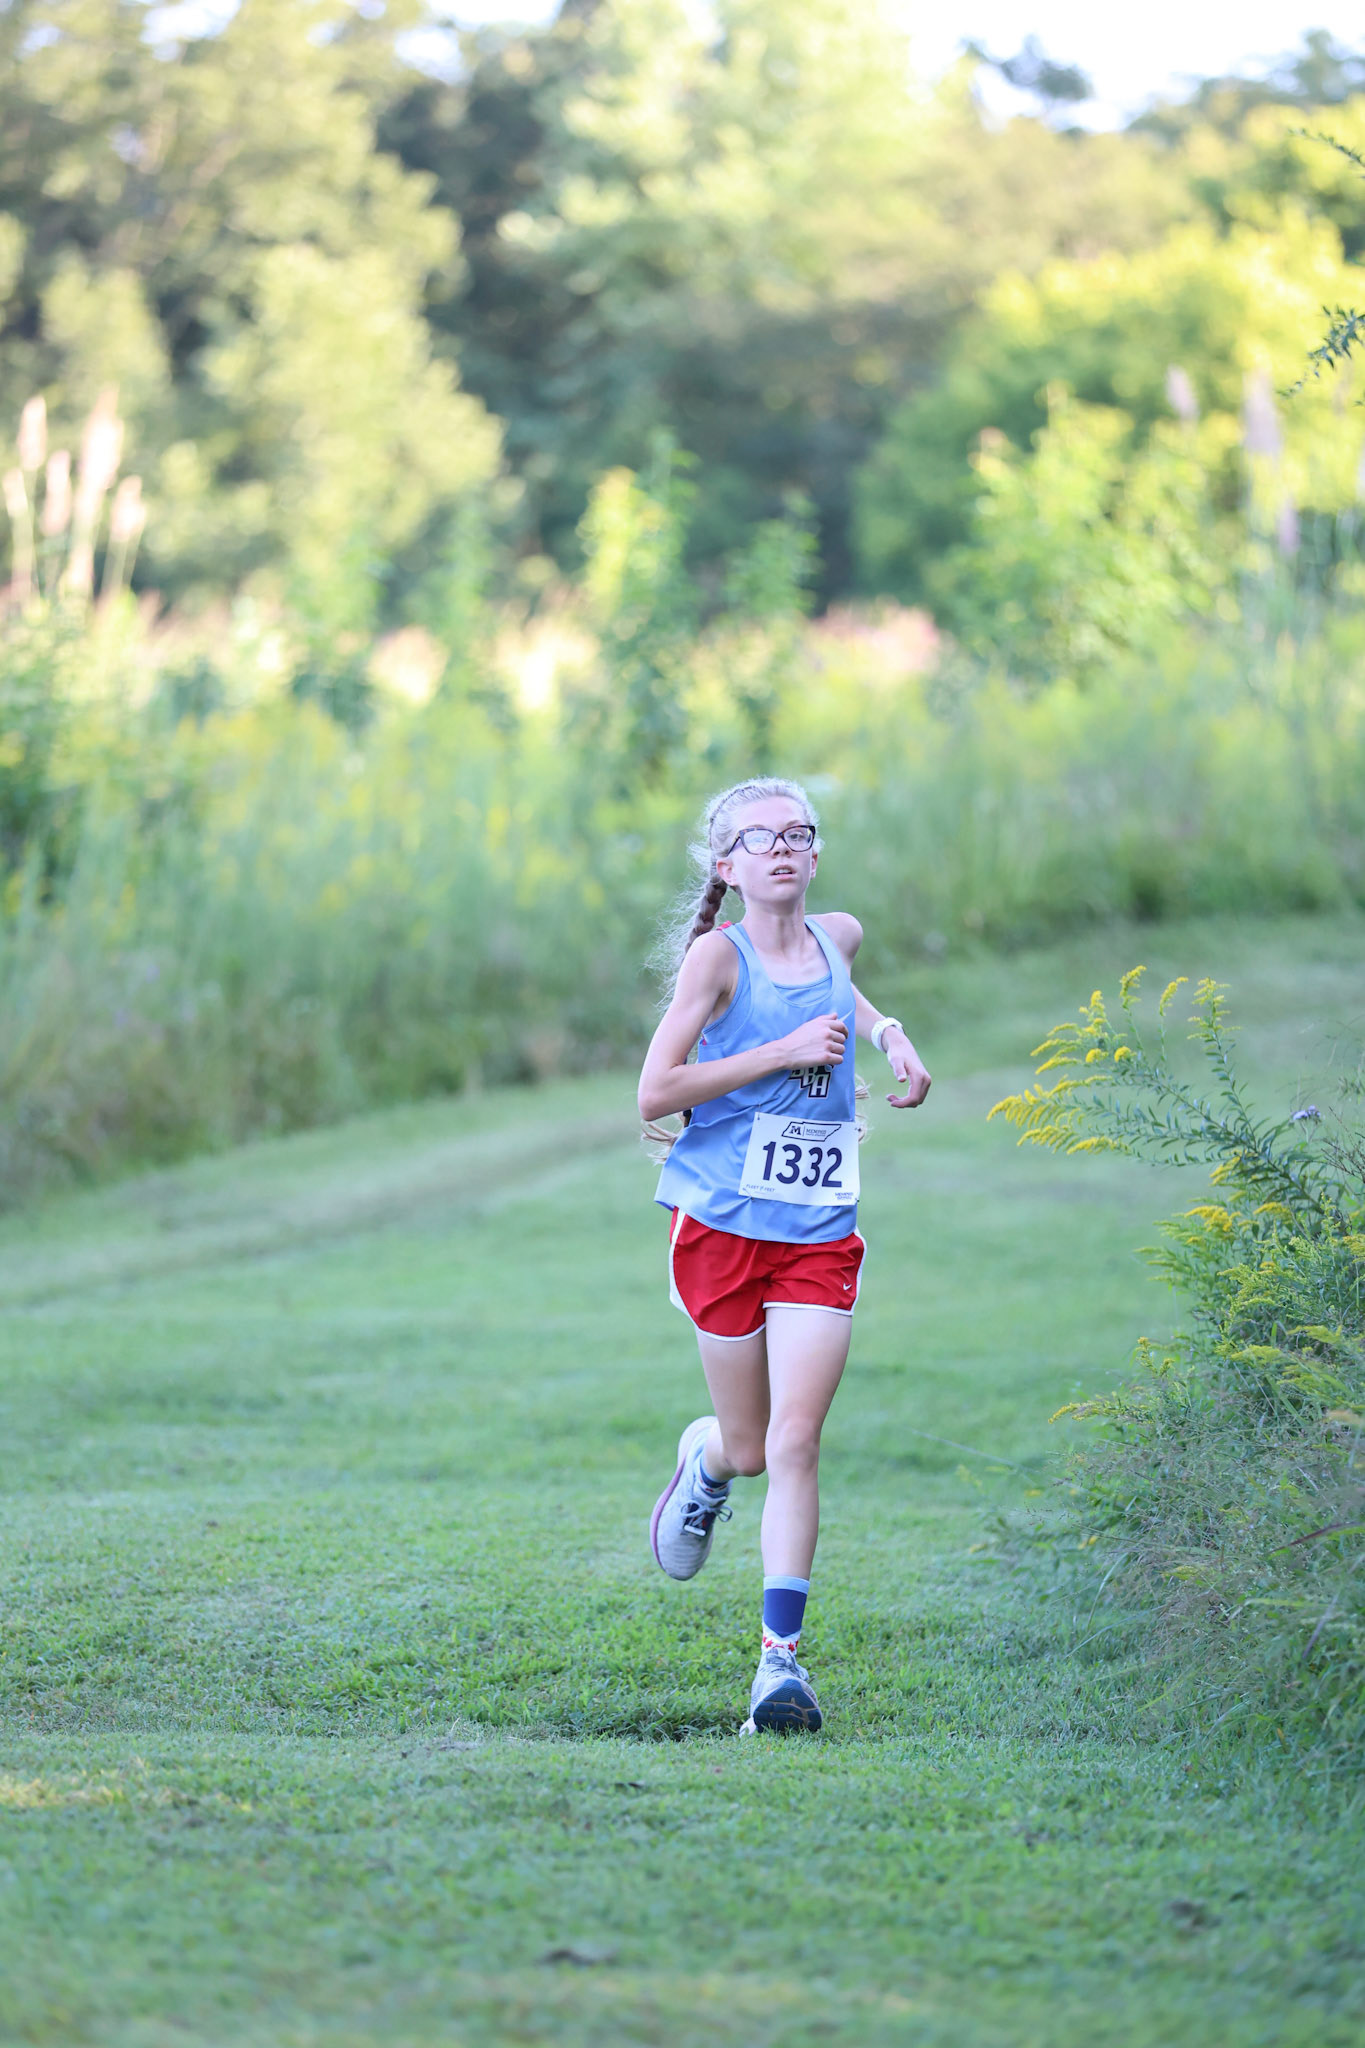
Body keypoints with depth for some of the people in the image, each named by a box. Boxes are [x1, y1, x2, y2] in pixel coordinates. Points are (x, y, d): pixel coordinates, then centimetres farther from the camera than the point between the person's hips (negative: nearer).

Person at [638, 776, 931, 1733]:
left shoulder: (839, 935, 8)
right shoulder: (718, 954, -7)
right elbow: (654, 1094, -14)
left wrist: (888, 1033, 16)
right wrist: (786, 1051, -17)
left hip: (820, 1233, 3)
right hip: (722, 1224, -2)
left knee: (795, 1445, -10)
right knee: (750, 1447, 8)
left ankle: (782, 1658, -9)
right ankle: (706, 1458, 45)